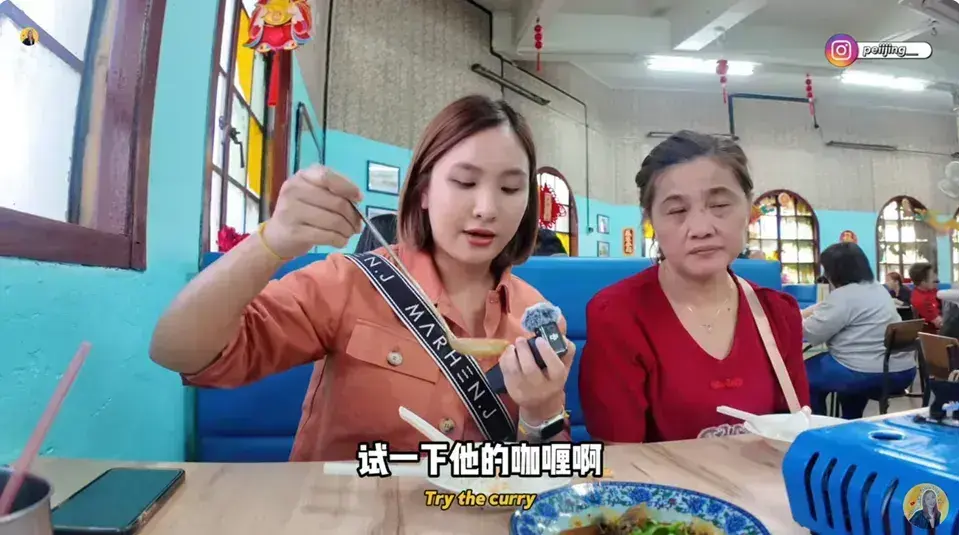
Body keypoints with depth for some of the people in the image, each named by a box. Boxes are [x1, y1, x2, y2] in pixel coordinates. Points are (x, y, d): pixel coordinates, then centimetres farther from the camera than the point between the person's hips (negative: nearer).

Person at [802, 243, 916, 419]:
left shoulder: (844, 296, -17)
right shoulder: (875, 287, 15)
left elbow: (810, 333, -14)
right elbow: (826, 308, 24)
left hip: (871, 375, -10)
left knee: (804, 375, 6)